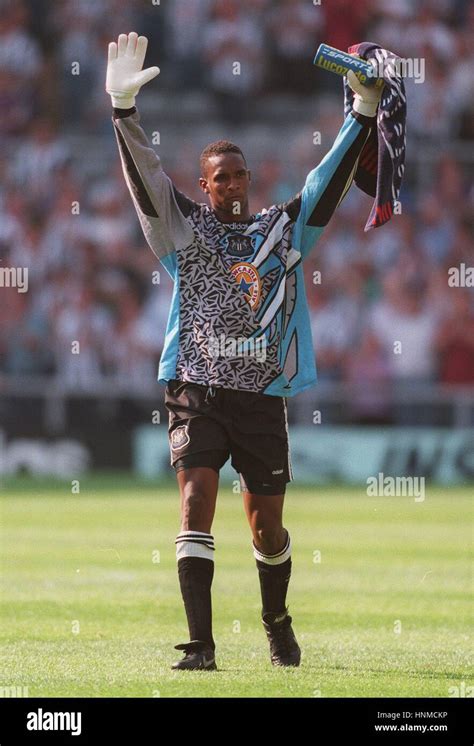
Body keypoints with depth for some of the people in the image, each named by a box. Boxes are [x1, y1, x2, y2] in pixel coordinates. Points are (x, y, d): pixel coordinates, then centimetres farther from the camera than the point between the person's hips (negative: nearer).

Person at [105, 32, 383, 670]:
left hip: (263, 396, 2)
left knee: (267, 522, 6)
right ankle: (201, 644, -18)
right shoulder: (185, 227, 7)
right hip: (196, 391, -2)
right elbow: (145, 175, -4)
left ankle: (278, 624, 32)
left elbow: (332, 178, 9)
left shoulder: (283, 228, 11)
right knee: (197, 502, -16)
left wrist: (364, 110, 0)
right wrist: (124, 107, -18)